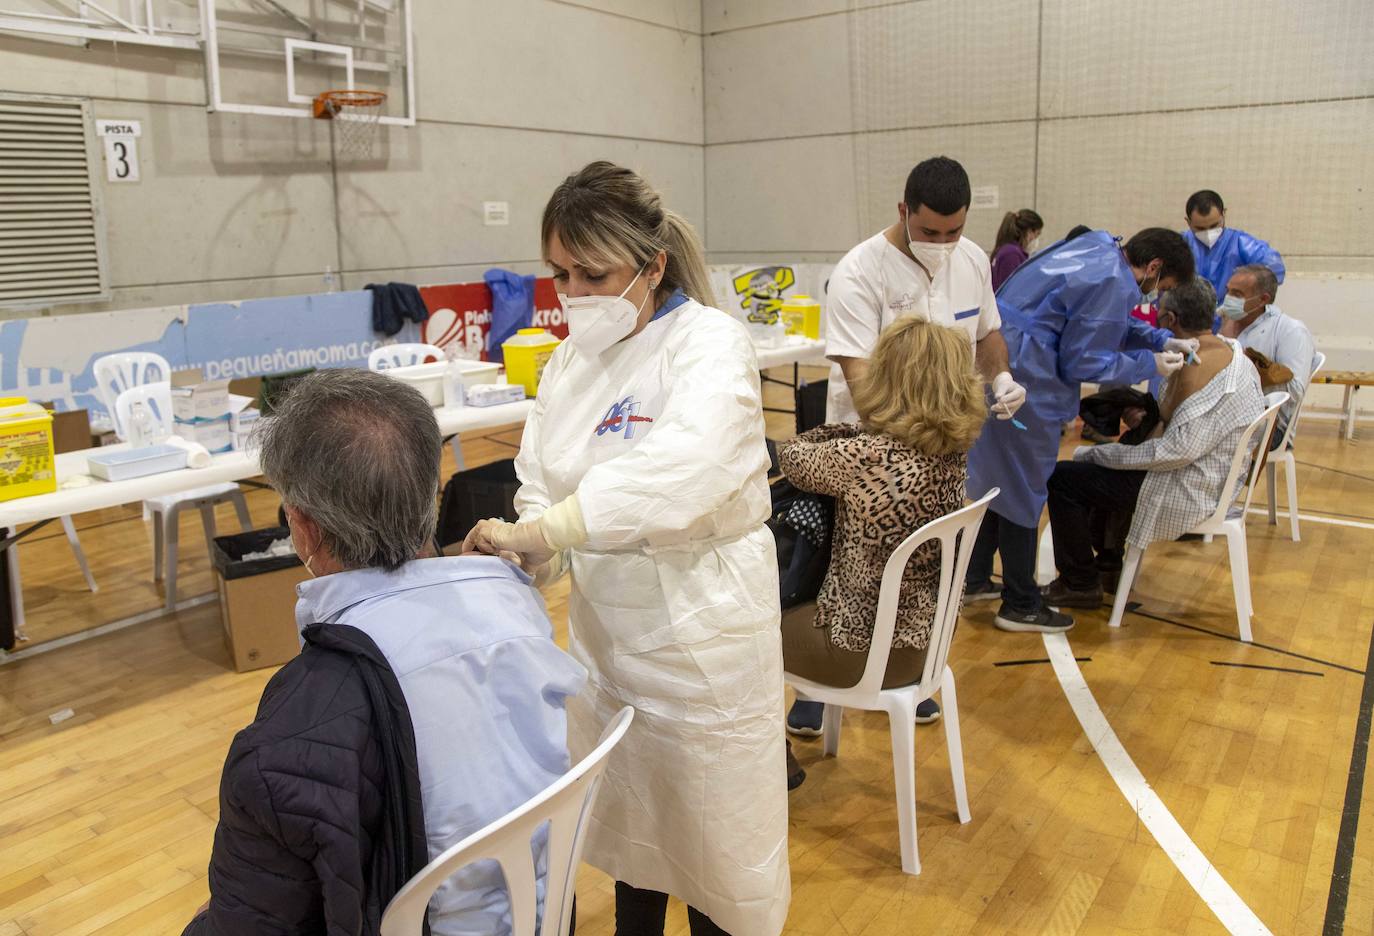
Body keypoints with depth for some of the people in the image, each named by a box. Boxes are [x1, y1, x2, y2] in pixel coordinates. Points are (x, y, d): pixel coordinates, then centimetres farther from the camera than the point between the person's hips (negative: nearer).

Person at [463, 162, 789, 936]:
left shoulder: (711, 344, -19)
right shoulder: (574, 355, 4)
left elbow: (675, 471, -37)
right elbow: (543, 478, 2)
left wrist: (533, 534, -40)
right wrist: (531, 548, -19)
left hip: (701, 625, -6)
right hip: (606, 624, 7)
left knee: (709, 821, 11)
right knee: (623, 810, 23)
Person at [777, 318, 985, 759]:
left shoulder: (865, 456, -29)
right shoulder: (954, 450, -8)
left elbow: (791, 456, -9)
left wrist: (841, 430, 6)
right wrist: (854, 432, 2)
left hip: (866, 648, -7)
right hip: (928, 636, 7)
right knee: (798, 604, 32)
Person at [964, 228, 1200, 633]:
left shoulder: (1099, 247, 12)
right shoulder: (1113, 285, -17)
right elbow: (1083, 362, -12)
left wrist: (1161, 340, 14)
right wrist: (1149, 364, -2)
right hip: (1023, 381, -10)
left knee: (998, 477, 20)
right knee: (1023, 490, 3)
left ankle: (974, 580, 32)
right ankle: (1020, 606, 18)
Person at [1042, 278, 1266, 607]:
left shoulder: (1198, 368, -25)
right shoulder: (1228, 349, 6)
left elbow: (1175, 451, -29)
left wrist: (1097, 454, -22)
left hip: (1186, 492, -10)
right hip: (1207, 477, 10)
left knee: (1062, 478, -10)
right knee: (1088, 470, 22)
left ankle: (1080, 585, 3)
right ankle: (1109, 563, 27)